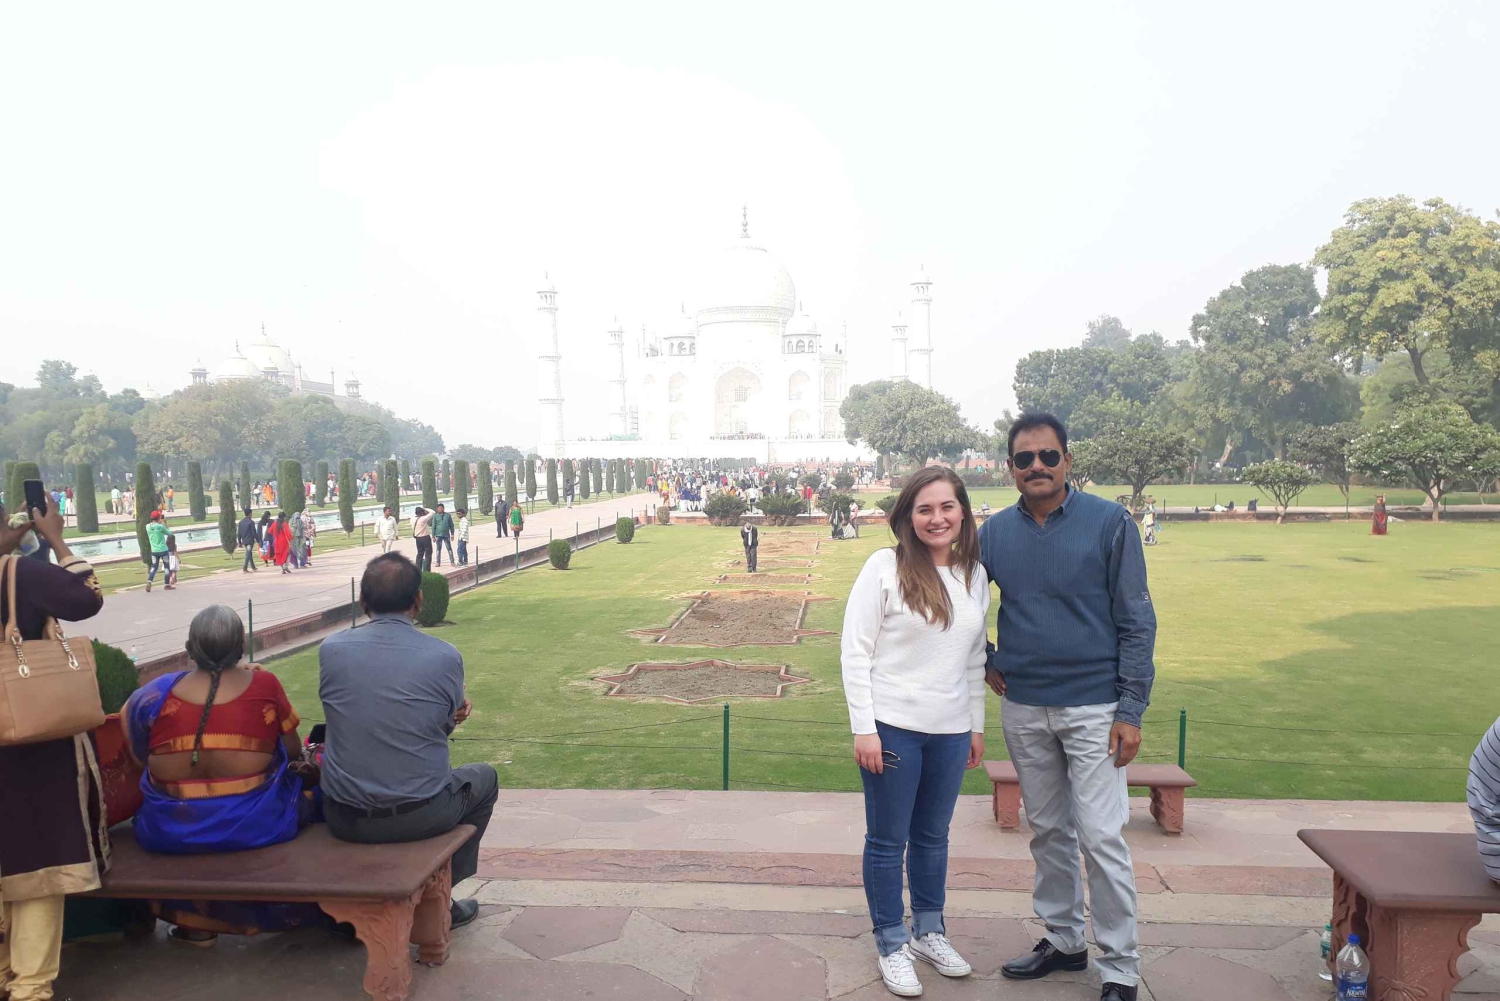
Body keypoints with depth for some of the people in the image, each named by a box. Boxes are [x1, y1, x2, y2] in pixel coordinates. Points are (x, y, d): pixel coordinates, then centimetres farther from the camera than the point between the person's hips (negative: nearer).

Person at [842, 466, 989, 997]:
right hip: (892, 728, -4)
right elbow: (855, 652, -11)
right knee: (888, 840, 8)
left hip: (951, 731, 5)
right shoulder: (884, 567, -11)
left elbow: (975, 660, 14)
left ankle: (929, 932, 37)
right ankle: (892, 944, 26)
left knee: (933, 836, 18)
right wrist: (863, 729, -13)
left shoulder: (975, 575, 5)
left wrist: (976, 726, 15)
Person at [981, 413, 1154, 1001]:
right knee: (1048, 832, 15)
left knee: (1101, 838, -4)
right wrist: (986, 663, 8)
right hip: (1022, 709, 4)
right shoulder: (994, 533, 3)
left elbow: (1136, 621, -7)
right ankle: (1063, 940, 31)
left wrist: (1130, 711, -11)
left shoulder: (1109, 523, -7)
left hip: (1092, 708, -4)